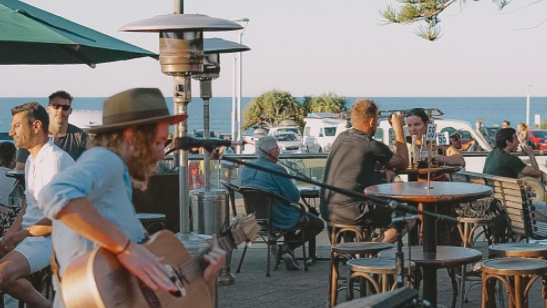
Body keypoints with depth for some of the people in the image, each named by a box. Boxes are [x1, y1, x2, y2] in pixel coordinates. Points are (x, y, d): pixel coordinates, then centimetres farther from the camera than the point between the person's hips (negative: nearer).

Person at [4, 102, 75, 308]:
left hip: (51, 237, -10)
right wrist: (9, 237, 2)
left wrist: (21, 235, -13)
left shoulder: (56, 160, -15)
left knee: (4, 273, -29)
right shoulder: (32, 160, 17)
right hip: (29, 234, 10)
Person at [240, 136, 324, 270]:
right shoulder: (276, 170, -20)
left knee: (292, 213, 36)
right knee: (318, 224, 9)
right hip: (278, 219, -8)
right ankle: (288, 247, 0)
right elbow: (295, 196, -18)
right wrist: (293, 186, 6)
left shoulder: (246, 170, 3)